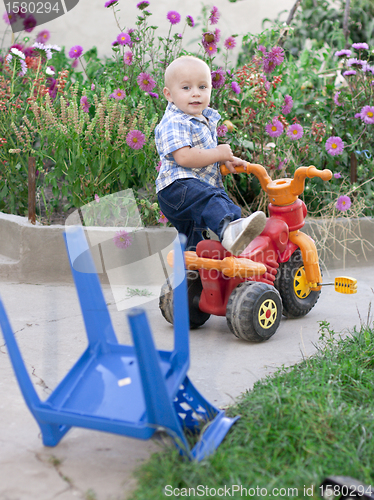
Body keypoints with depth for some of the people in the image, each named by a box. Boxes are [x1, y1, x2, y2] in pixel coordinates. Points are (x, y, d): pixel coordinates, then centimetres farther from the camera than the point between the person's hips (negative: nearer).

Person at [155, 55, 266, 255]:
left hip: (203, 185, 10)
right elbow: (183, 157, -29)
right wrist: (219, 154, -19)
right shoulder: (174, 123, -16)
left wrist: (226, 161, 12)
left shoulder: (207, 118, 14)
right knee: (210, 198, -37)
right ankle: (228, 230, -62)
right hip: (177, 185, -10)